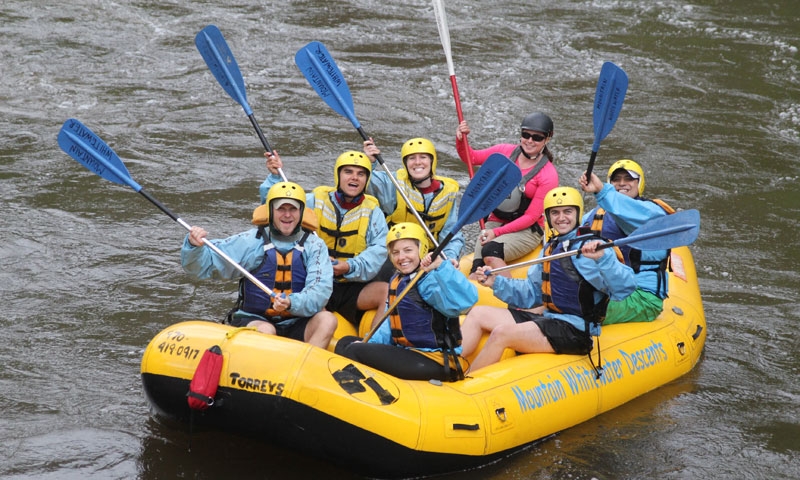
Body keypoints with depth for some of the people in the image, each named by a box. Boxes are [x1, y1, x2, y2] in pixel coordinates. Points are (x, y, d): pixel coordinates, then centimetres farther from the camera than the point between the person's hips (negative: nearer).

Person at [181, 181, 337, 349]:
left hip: (295, 327, 2)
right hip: (253, 321, -2)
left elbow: (320, 291, -10)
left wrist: (292, 303, -30)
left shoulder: (314, 246, 3)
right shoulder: (251, 242, 0)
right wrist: (194, 245, -26)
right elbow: (204, 263, -3)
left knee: (327, 320, -25)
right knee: (265, 331, -33)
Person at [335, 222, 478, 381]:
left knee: (355, 351, -18)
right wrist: (370, 343, 1)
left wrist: (442, 266, -45)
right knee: (345, 343, 17)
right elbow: (392, 322, 17)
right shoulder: (397, 280, 12)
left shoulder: (430, 281, -18)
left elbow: (466, 299, -36)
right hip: (407, 351, 10)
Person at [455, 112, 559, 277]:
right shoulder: (506, 152, 1)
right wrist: (461, 140, -6)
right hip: (494, 222, 4)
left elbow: (531, 217, -12)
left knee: (490, 252, -35)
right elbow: (470, 157, 15)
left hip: (526, 231, -4)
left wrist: (497, 232, -19)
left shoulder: (548, 175, -11)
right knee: (476, 272, -24)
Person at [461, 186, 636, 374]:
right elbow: (532, 293, 21)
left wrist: (603, 258, -41)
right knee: (478, 314, 7)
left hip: (576, 330, -9)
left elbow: (625, 288, -26)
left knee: (501, 334, -26)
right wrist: (497, 283, 9)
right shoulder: (551, 248, 15)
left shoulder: (590, 248, -12)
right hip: (548, 319, 9)